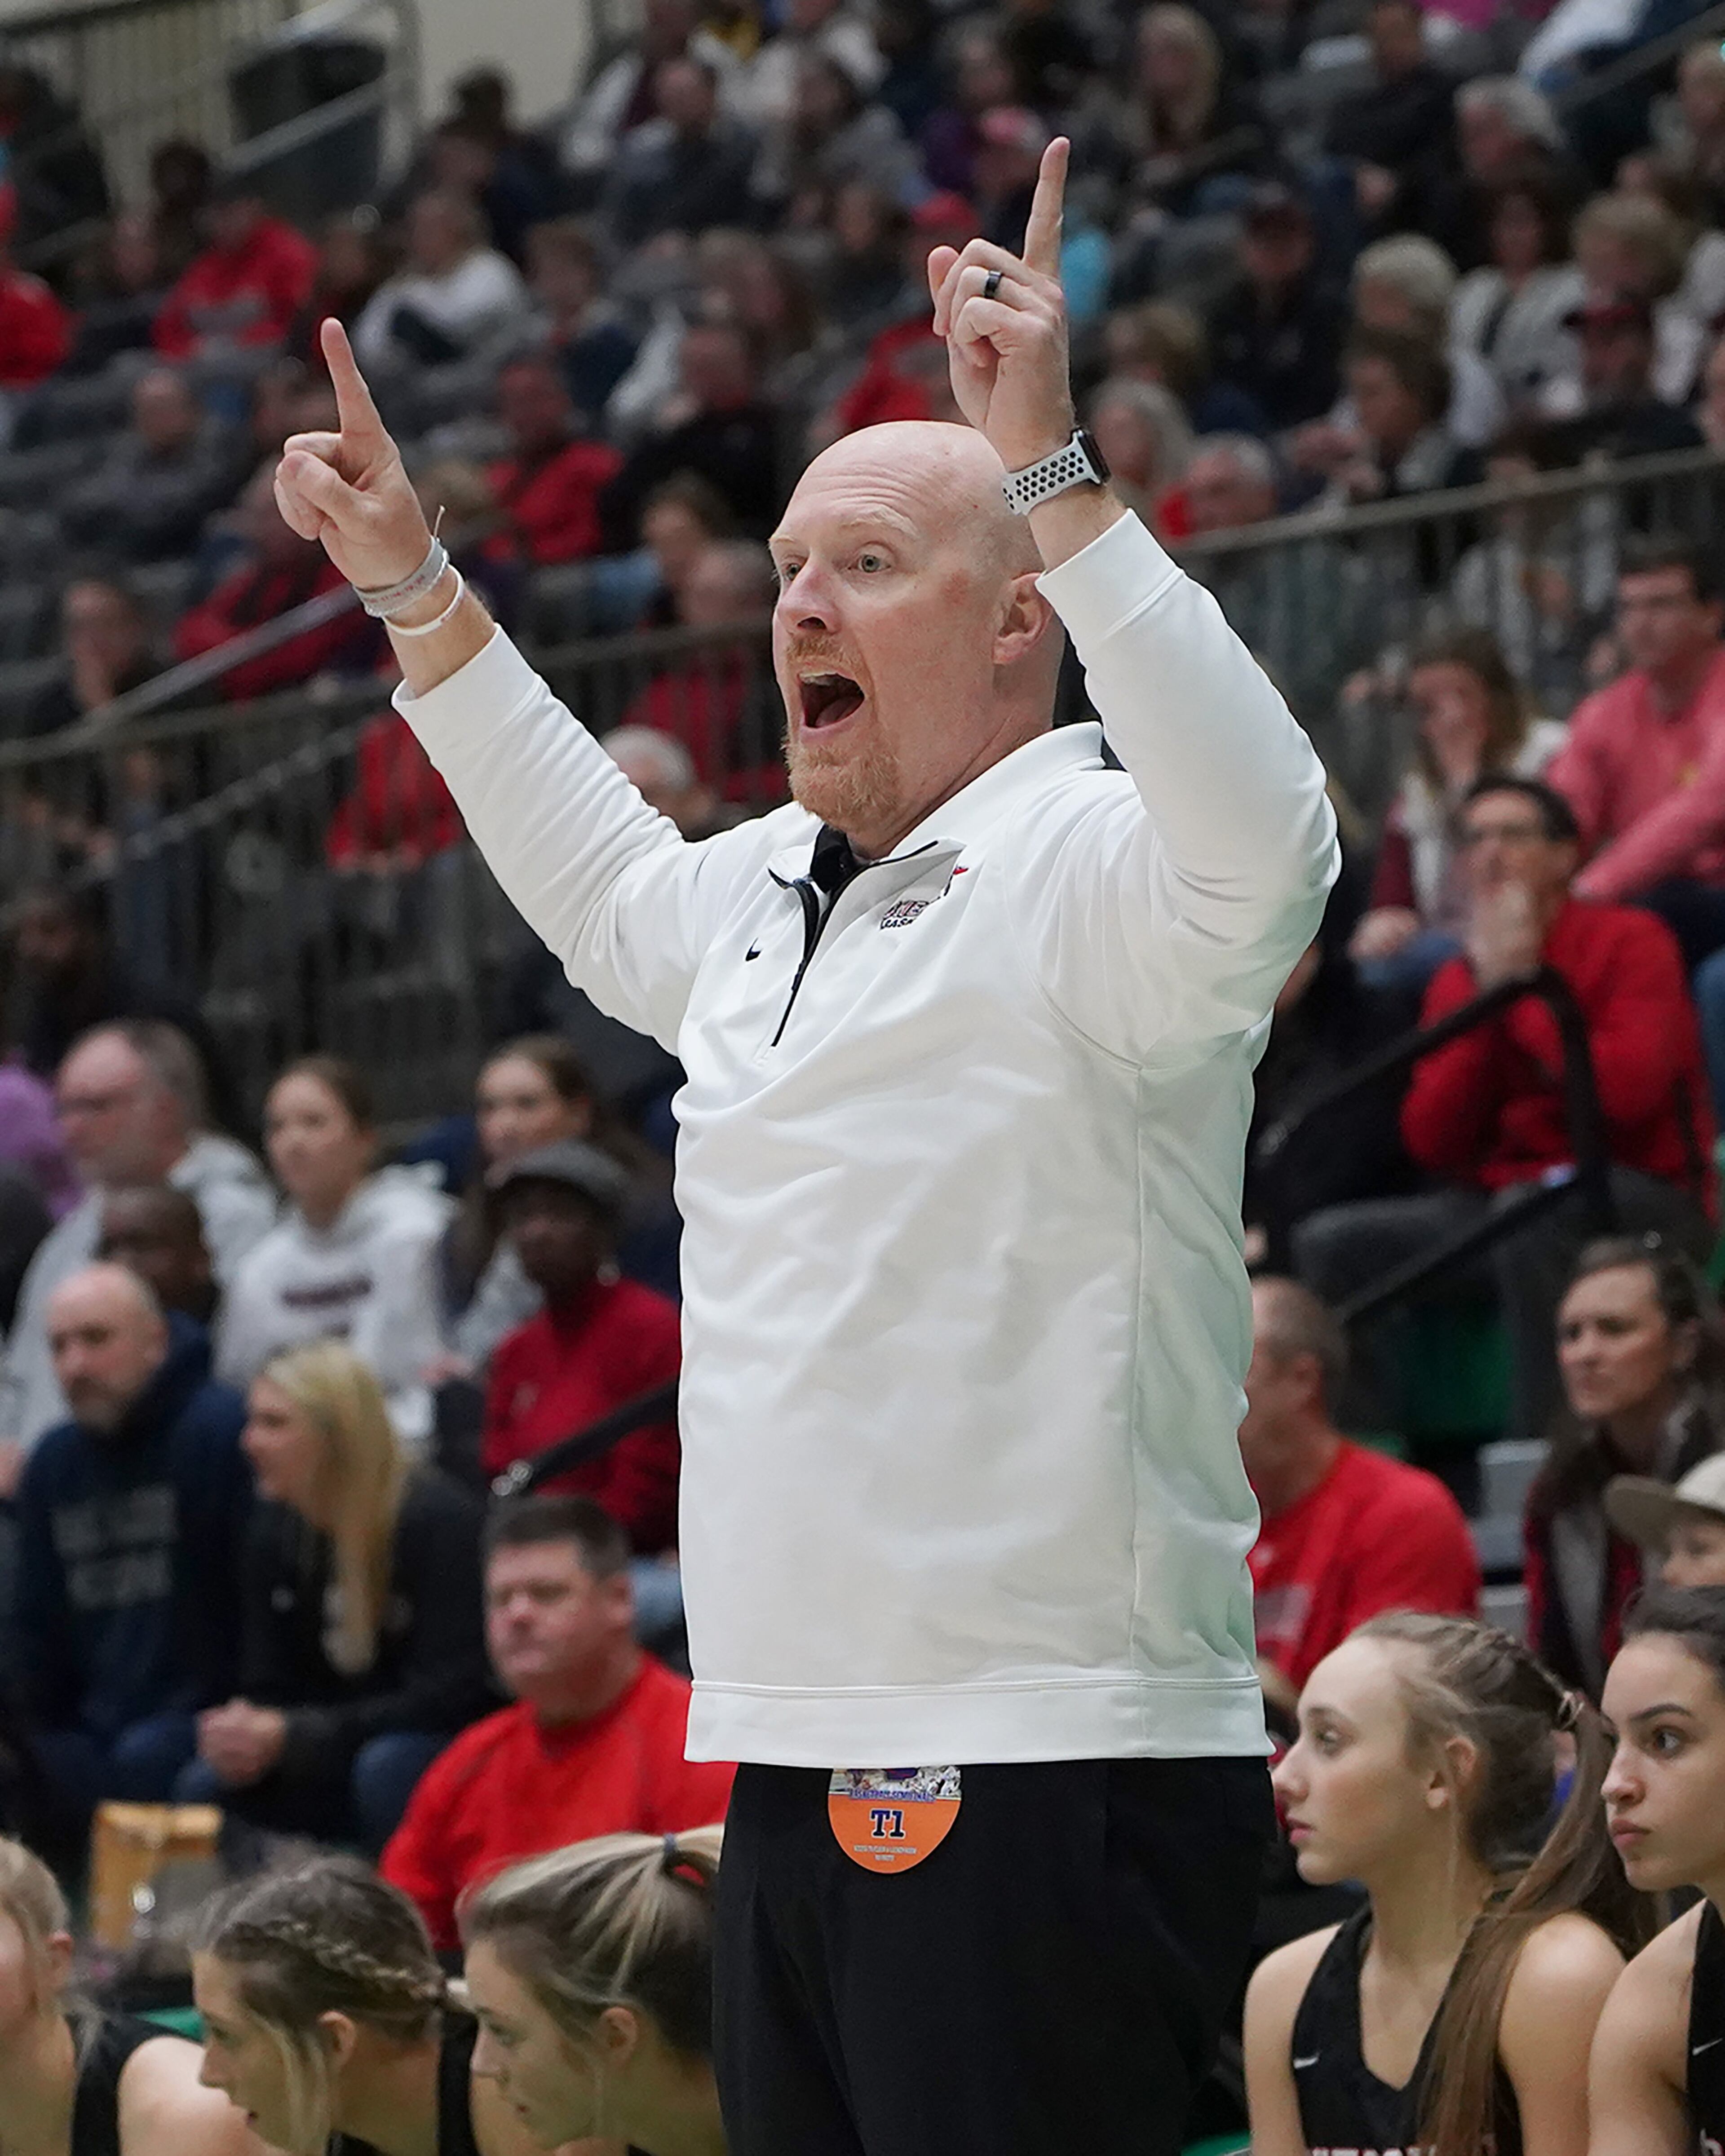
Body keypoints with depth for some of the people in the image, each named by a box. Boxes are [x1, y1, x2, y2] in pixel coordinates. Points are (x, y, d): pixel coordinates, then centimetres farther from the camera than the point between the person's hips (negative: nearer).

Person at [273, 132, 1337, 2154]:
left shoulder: (1083, 868, -8)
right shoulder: (766, 889, 20)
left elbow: (1263, 846, -31)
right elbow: (604, 891, 43)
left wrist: (1053, 478, -34)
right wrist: (417, 596, 43)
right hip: (794, 1758, 9)